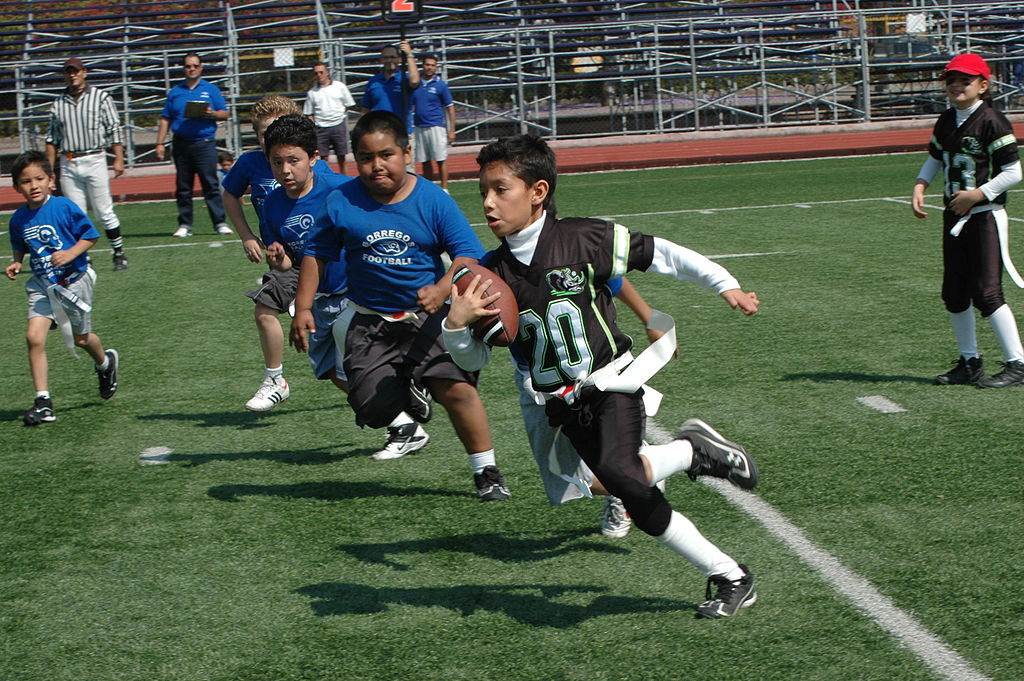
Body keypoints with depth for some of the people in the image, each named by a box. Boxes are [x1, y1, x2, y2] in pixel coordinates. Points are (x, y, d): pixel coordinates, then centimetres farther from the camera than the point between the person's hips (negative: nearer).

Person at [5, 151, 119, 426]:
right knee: (34, 336, -15)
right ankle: (43, 401, -10)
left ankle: (105, 362, 51)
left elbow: (90, 235, -8)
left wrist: (71, 253, -22)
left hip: (74, 280, -3)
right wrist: (16, 262, -3)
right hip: (42, 284, 3)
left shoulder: (65, 207, -15)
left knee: (81, 339, 14)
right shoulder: (19, 218, -2)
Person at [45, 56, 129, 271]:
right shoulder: (58, 103, 11)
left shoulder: (100, 97, 2)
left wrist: (119, 159, -10)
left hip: (94, 161, -3)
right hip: (68, 165, 3)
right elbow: (52, 138, 14)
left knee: (104, 212, -3)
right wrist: (49, 168, 8)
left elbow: (114, 129, -1)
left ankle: (119, 254, 7)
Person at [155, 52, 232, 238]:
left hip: (205, 144, -2)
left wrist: (212, 114, -13)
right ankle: (184, 225, 9)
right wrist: (160, 143, 4)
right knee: (183, 187, 4)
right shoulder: (175, 92, 14)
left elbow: (225, 114, 7)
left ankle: (220, 223, -7)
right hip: (181, 144, 3)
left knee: (211, 184, -8)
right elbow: (165, 119, 13)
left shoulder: (211, 89, 10)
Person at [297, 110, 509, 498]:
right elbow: (317, 255, 8)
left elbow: (468, 255, -10)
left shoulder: (433, 201, -7)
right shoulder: (341, 203, -4)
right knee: (373, 408, -9)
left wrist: (442, 289, -28)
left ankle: (486, 471, 1)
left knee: (456, 387, -19)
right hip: (370, 323, 2)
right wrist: (303, 309, 3)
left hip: (427, 318, -1)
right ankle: (407, 393, 30)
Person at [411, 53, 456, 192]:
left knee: (440, 160, -5)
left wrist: (451, 130, -6)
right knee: (425, 161, 8)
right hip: (419, 128, 4)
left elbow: (450, 108, -1)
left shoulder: (440, 85, -1)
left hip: (436, 127, -4)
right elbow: (411, 106, 13)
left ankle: (444, 189, -1)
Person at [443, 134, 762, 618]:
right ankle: (729, 577, 13)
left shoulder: (584, 239, -10)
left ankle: (693, 451, -3)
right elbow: (473, 360, 4)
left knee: (618, 472, -31)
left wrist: (725, 284, 2)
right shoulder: (493, 275, 0)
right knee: (642, 504, -2)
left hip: (613, 382, -4)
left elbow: (659, 254, 1)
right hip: (564, 404, 4)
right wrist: (455, 325, -17)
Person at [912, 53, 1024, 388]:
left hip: (985, 215, -8)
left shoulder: (992, 121, -13)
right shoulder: (946, 121, 9)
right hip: (954, 216, 8)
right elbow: (934, 158, 23)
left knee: (986, 292, -11)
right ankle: (970, 362, 22)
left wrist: (977, 195, -19)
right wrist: (919, 186, 5)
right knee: (954, 294, 9)